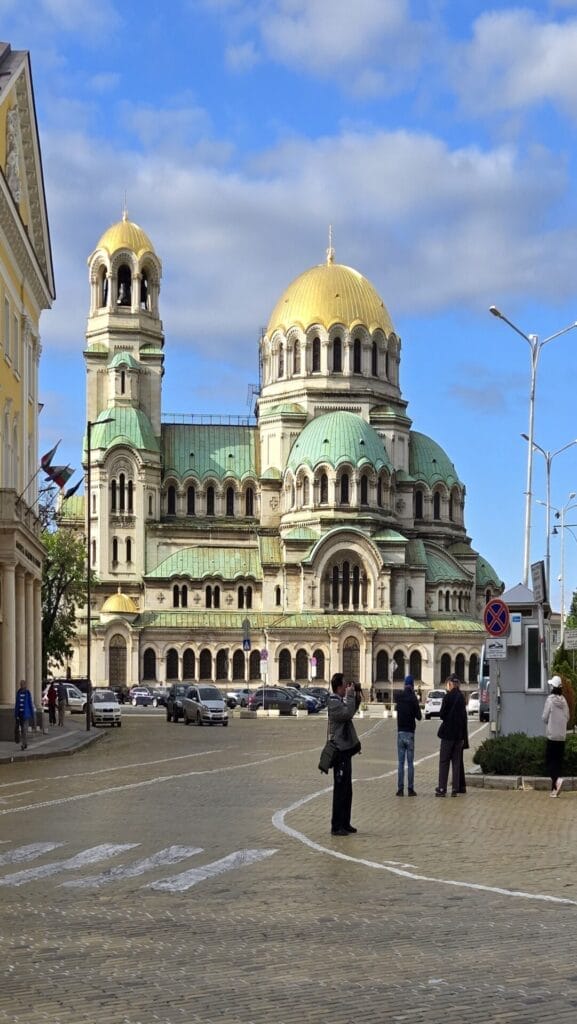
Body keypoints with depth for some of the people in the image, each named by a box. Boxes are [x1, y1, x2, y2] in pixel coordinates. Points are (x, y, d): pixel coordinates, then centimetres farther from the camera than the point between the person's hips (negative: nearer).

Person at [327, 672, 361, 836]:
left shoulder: (340, 701, 17)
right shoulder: (333, 702, -14)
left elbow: (351, 712, 22)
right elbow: (348, 713, -26)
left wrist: (354, 697, 12)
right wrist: (350, 695, -18)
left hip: (346, 750, 10)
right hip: (340, 751, -10)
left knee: (347, 790, 15)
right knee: (340, 790, -7)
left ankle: (345, 824, 22)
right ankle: (336, 826, -5)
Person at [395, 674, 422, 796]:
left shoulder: (399, 697, -1)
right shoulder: (413, 698, -9)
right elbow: (419, 717, -6)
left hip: (400, 732, 2)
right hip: (410, 733, -2)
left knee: (401, 763, 5)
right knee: (410, 763, 2)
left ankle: (400, 789, 2)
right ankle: (411, 789, 0)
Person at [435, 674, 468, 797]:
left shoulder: (448, 696, -11)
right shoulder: (462, 697, 7)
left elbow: (442, 714, -12)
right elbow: (464, 717, 10)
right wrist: (463, 736, 14)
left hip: (448, 733, -5)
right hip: (459, 734, 5)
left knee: (444, 761, 0)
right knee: (456, 761, 8)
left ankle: (442, 788, -3)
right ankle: (455, 789, 7)